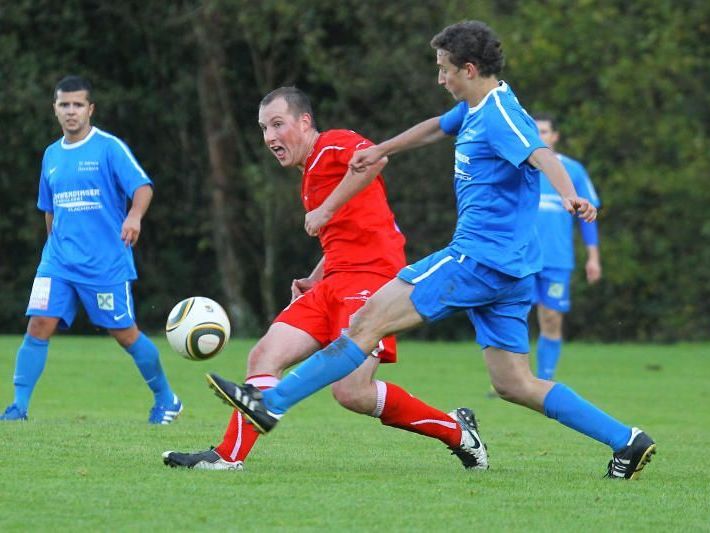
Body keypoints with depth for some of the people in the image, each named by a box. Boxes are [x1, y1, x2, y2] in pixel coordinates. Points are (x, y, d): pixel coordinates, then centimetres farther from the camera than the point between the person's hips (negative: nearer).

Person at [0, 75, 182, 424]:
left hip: (106, 263, -4)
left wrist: (134, 216, -36)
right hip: (58, 262, 5)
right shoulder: (51, 155, 12)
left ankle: (166, 400, 21)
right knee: (38, 325, -10)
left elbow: (143, 187, -17)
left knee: (124, 333, 2)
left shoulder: (109, 147, -6)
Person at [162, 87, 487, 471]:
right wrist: (313, 282, 19)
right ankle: (228, 457, -5)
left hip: (370, 277, -10)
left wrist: (326, 210, -21)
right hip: (334, 282, 10)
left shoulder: (333, 145, -4)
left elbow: (375, 158, -27)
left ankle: (455, 430, -2)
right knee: (264, 356, -3)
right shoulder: (309, 178, 25)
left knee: (351, 391, -19)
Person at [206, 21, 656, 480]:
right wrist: (381, 150, 44)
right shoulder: (474, 110, 17)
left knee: (371, 318, -9)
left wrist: (570, 196, -50)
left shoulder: (499, 114, -13)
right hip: (509, 269, 10)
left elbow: (541, 155, -31)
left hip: (480, 256, -10)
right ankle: (626, 440, 3)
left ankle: (270, 403, -9)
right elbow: (435, 128, 37)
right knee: (514, 384, 7)